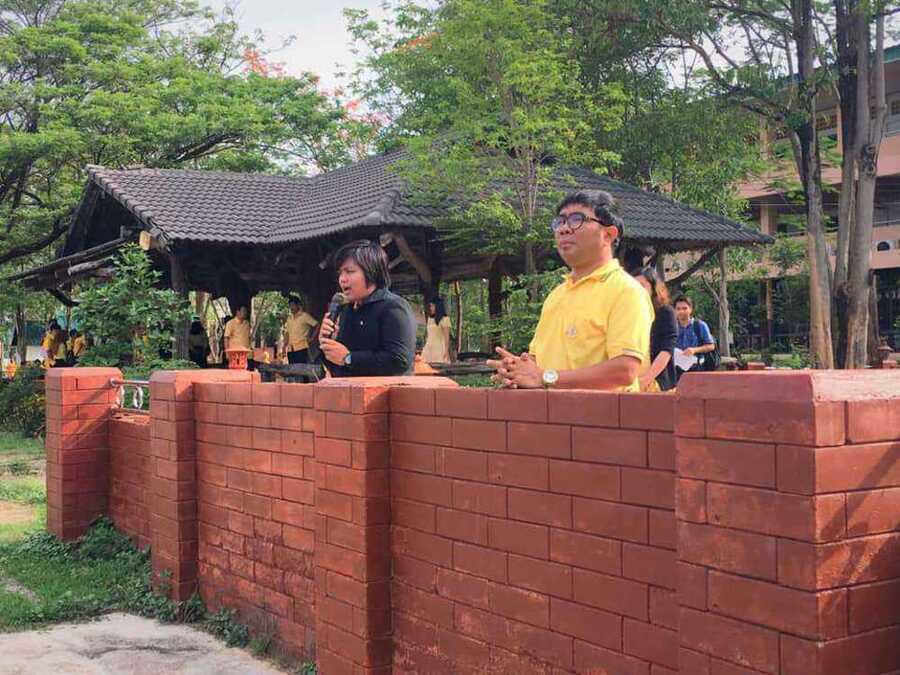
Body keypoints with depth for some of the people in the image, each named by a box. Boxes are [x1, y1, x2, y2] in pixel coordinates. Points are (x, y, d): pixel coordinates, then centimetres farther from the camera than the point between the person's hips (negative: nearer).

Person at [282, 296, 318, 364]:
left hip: (301, 348, -6)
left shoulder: (304, 316, -1)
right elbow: (287, 332, 19)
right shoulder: (289, 318, 17)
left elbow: (317, 325, -3)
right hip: (290, 349, 6)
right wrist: (285, 345, 9)